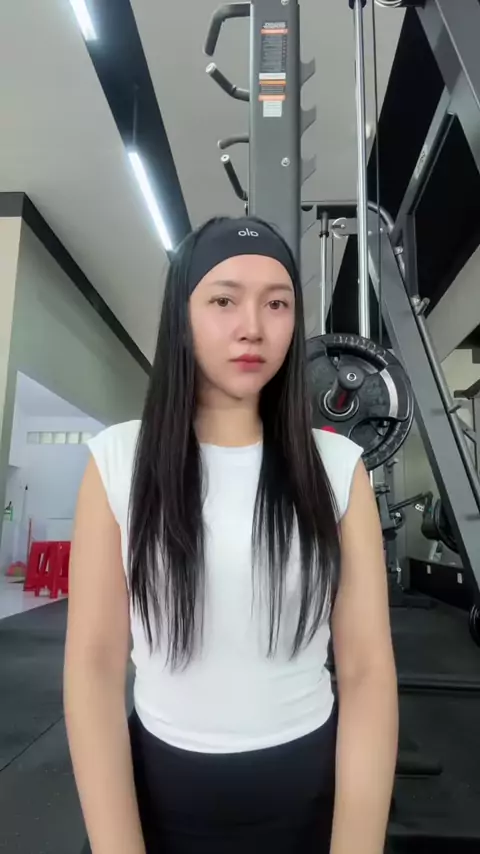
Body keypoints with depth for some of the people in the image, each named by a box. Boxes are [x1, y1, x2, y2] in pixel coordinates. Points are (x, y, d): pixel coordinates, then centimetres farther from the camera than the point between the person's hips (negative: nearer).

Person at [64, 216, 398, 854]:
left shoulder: (338, 466, -9)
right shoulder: (120, 460, -9)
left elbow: (368, 668, -9)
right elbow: (94, 661, -10)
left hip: (311, 787, 1)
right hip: (160, 785, 0)